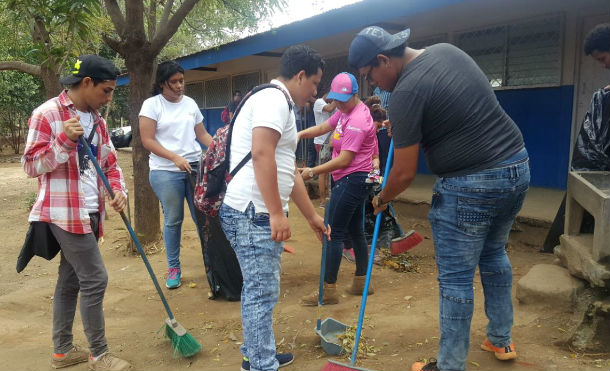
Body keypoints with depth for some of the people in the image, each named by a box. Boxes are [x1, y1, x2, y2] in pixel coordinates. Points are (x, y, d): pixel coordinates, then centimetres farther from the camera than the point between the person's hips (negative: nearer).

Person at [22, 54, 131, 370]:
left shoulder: (97, 119, 12)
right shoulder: (47, 114, -11)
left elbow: (109, 161, 16)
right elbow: (31, 166, -12)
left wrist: (118, 190, -2)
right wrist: (65, 141, -25)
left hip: (89, 212, 8)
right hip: (65, 213, -8)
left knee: (70, 279, 15)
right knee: (95, 278, -7)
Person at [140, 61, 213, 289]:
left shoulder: (190, 104, 11)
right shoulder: (152, 104, -2)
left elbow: (202, 134, 14)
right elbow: (147, 140, -8)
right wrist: (175, 158, -18)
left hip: (195, 167, 3)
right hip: (166, 171, -3)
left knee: (202, 216, 4)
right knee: (173, 220, 4)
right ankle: (173, 268, 18)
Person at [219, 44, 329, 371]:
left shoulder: (281, 106, 22)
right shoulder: (273, 99, -10)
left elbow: (288, 171, 25)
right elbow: (261, 154, -26)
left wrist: (312, 215, 28)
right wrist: (277, 213, -25)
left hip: (258, 213, 11)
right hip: (254, 214, -11)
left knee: (257, 289, 19)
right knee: (262, 293, -2)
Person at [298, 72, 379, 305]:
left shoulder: (357, 121, -20)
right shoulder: (346, 111, 11)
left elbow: (344, 159, -23)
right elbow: (323, 127, 11)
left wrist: (312, 172, -22)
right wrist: (301, 134, -7)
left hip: (352, 180, -11)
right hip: (354, 180, 11)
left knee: (334, 233, -7)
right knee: (355, 231, 16)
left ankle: (328, 291, 0)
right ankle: (361, 281, 28)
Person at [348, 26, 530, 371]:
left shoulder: (406, 92, -18)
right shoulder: (447, 49, 7)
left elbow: (405, 173, -14)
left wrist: (381, 200, 6)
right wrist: (401, 127, 23)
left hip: (472, 186, -9)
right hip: (517, 164, 9)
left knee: (456, 279, 4)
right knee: (494, 254, 26)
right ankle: (501, 340, 41)